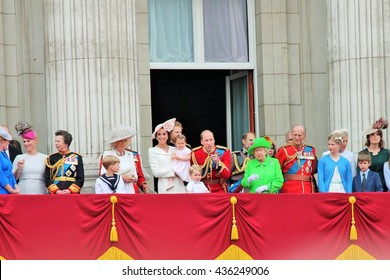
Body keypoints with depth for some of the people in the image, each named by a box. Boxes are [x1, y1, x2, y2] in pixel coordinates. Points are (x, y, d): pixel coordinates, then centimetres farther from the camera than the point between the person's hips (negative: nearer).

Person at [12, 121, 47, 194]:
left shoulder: (45, 158, 7)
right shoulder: (19, 158, 9)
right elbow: (13, 178, 9)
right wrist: (18, 169, -7)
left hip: (40, 193, 0)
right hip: (22, 193, 0)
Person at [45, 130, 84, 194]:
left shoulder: (77, 158, 8)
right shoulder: (51, 158, 11)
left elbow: (80, 179, 3)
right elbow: (47, 179, 7)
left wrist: (70, 190, -10)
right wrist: (56, 190, -9)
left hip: (72, 194, -1)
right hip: (55, 195, 1)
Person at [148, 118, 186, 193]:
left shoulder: (173, 150, 13)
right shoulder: (152, 151, 3)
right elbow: (156, 172, -6)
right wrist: (173, 173, -6)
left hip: (179, 185, 4)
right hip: (165, 187, -4)